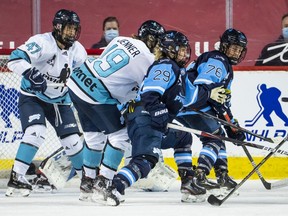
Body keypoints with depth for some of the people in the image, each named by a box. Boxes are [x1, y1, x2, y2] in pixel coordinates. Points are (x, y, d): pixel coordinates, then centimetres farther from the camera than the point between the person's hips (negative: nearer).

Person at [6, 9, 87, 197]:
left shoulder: (78, 51, -5)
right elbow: (15, 60, -35)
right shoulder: (42, 42, -25)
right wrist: (31, 73, -48)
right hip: (32, 97, -5)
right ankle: (17, 176, -23)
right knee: (36, 132, -27)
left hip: (59, 101, 5)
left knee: (73, 139, 3)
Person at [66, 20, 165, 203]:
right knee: (120, 135, 4)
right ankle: (103, 181, 2)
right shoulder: (145, 59, -10)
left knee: (94, 135, 21)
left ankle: (87, 181, 28)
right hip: (96, 97, -8)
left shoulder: (122, 40, 11)